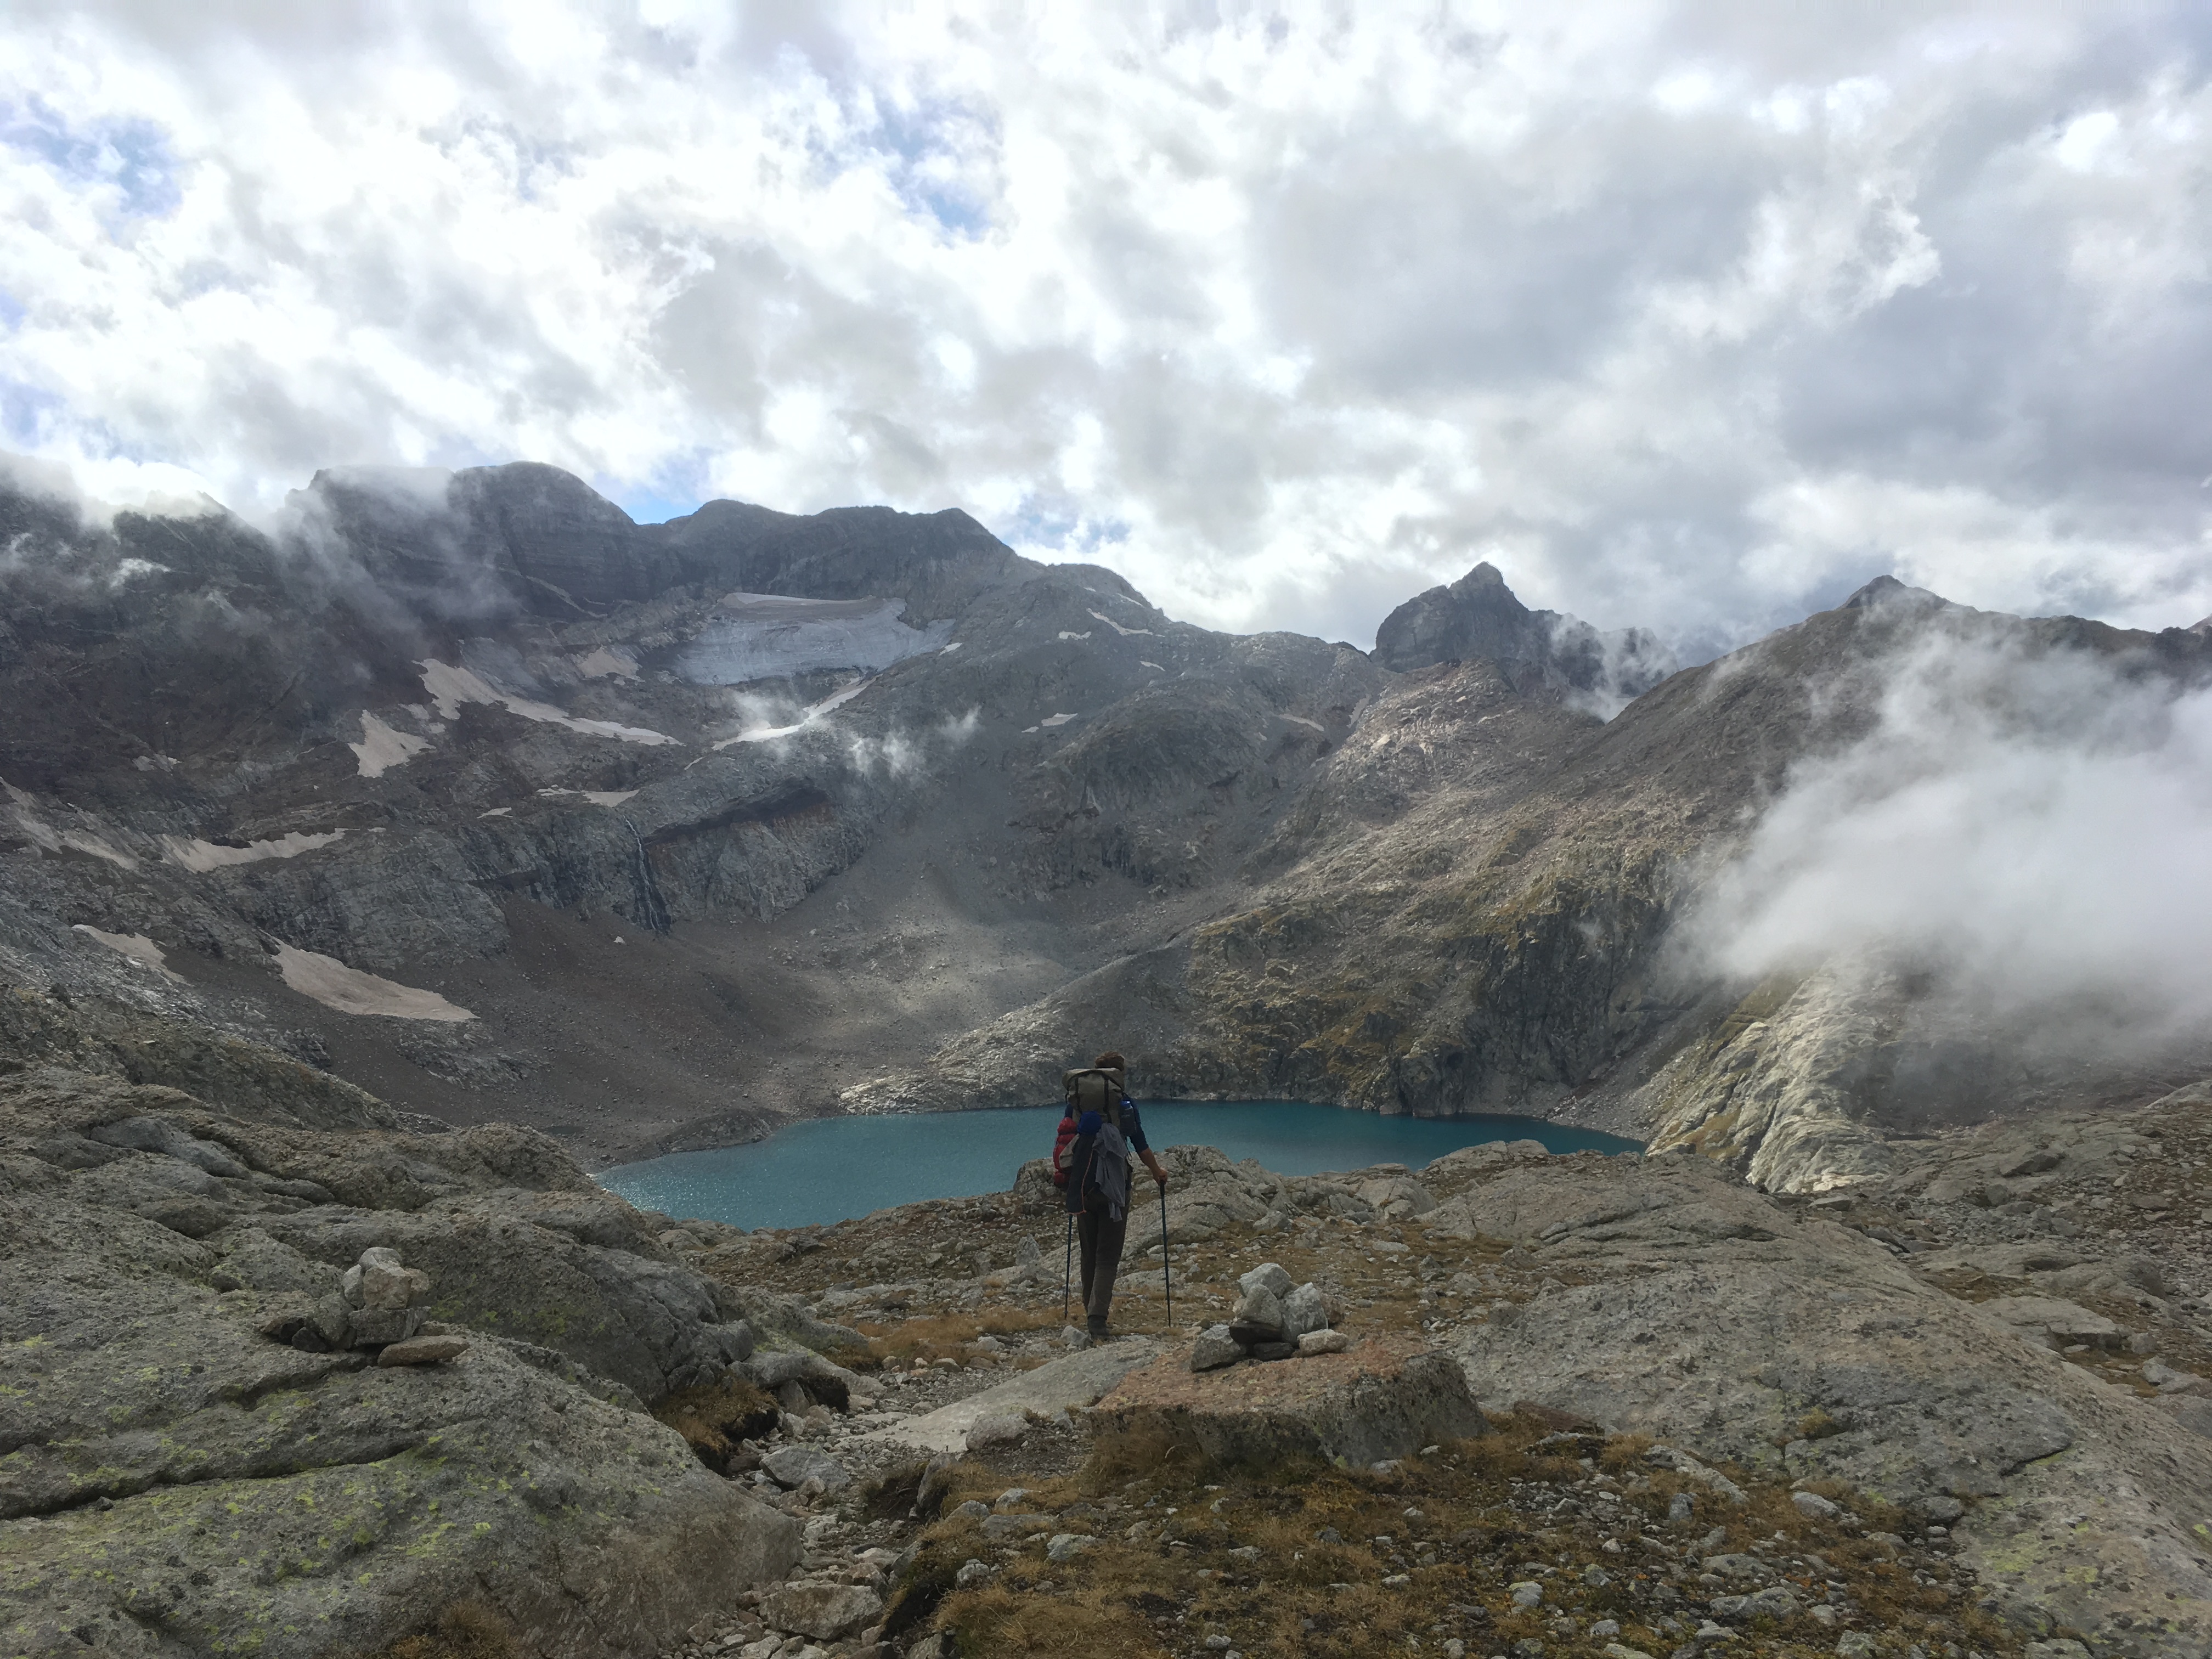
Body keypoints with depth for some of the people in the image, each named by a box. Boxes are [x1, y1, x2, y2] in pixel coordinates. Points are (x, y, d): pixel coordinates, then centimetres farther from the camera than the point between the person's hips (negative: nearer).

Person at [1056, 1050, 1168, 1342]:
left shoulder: (1076, 1103, 8)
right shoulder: (1124, 1104, -2)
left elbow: (1065, 1140, 13)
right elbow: (1141, 1146, 3)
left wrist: (1067, 1178, 29)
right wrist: (1158, 1173, 20)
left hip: (1081, 1186, 4)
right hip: (1113, 1186, -4)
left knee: (1089, 1254, 17)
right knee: (1108, 1257, -2)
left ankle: (1090, 1314, 25)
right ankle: (1097, 1318, -15)